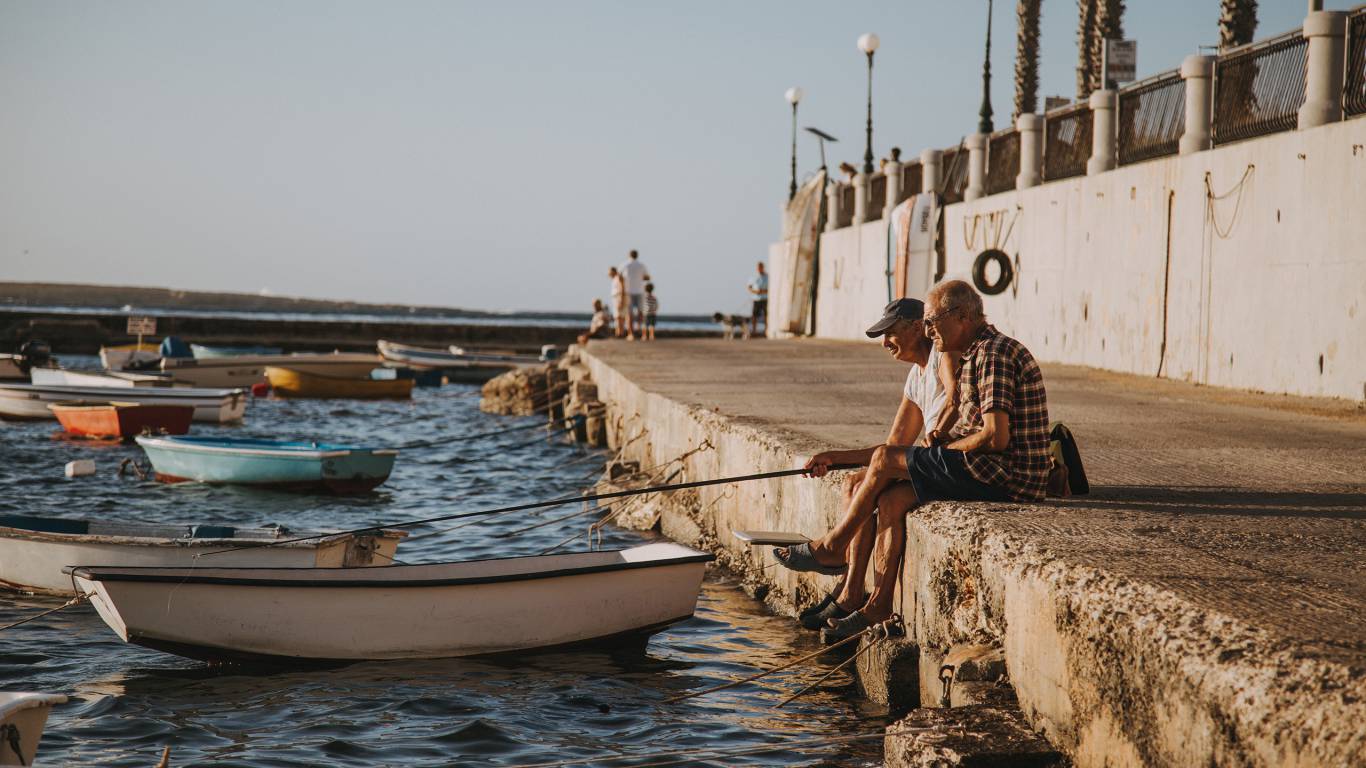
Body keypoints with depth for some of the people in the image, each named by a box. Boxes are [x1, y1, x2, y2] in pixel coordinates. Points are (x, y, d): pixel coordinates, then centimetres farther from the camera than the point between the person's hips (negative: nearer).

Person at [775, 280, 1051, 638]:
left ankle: (831, 547, 10)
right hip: (996, 473, 10)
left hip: (1008, 474, -10)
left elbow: (995, 437, -24)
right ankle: (878, 607, 1)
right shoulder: (977, 354, 19)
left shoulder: (995, 353, -15)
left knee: (885, 459, -7)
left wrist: (941, 448, -5)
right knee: (892, 499, 1)